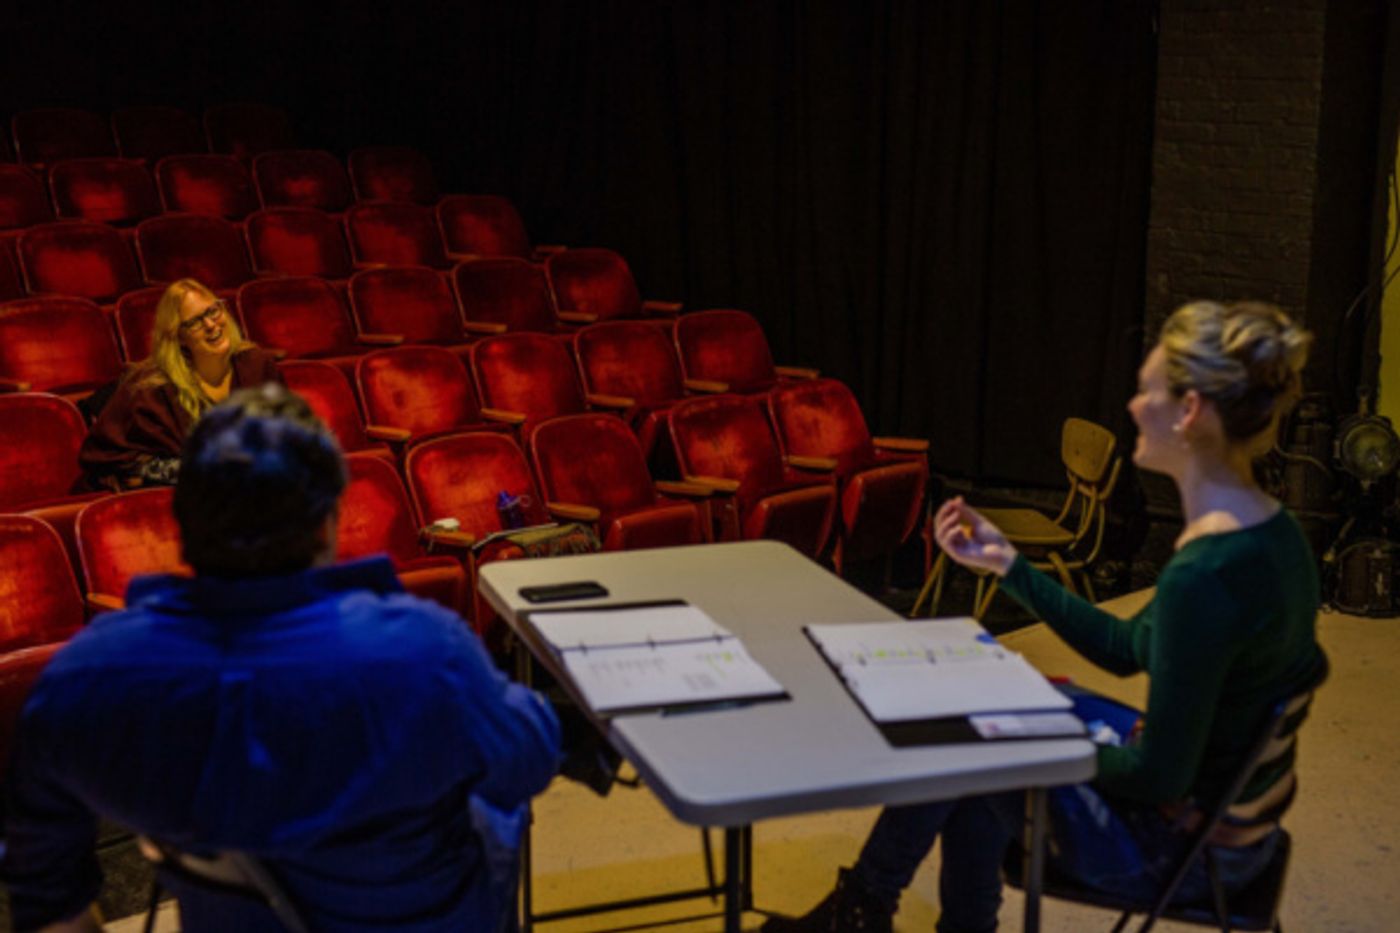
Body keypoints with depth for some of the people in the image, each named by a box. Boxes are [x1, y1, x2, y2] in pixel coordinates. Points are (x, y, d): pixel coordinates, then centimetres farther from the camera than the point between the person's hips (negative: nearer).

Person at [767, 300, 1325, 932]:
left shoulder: (1203, 577, -31)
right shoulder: (1267, 531, 0)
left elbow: (1160, 778, -26)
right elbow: (1126, 650, 9)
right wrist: (1007, 565, 9)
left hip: (1185, 845, -8)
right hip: (1231, 808, 8)